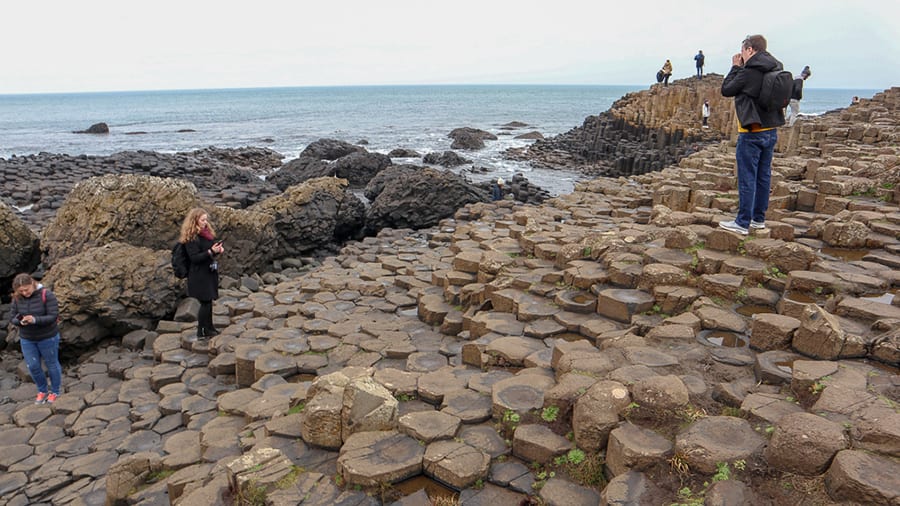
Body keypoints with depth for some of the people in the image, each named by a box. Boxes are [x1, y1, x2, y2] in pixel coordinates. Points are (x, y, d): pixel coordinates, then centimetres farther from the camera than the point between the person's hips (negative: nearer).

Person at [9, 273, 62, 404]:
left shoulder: (47, 295, -20)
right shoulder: (17, 298, -7)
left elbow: (53, 317, -23)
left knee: (52, 364, 12)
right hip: (27, 339, 4)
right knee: (33, 366, 11)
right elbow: (12, 318, -4)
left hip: (48, 338, -4)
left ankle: (55, 391, 31)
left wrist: (35, 320, -37)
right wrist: (20, 321, -26)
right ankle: (43, 390, 35)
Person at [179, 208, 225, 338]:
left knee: (209, 301, 14)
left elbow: (212, 246, 20)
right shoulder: (191, 238, -15)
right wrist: (211, 251, -27)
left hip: (209, 272, 8)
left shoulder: (207, 232, 10)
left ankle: (209, 328, 25)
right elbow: (194, 257, -20)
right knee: (205, 302, -2)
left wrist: (219, 249, -1)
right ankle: (201, 332, 9)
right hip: (199, 275, -8)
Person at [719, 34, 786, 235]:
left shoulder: (749, 72, -17)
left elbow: (726, 90, -6)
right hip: (771, 131, 8)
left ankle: (742, 223, 0)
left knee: (747, 179, -4)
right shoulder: (776, 71, 8)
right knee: (763, 176, 13)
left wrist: (735, 68, 3)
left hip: (752, 133, -8)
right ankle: (758, 219, 21)